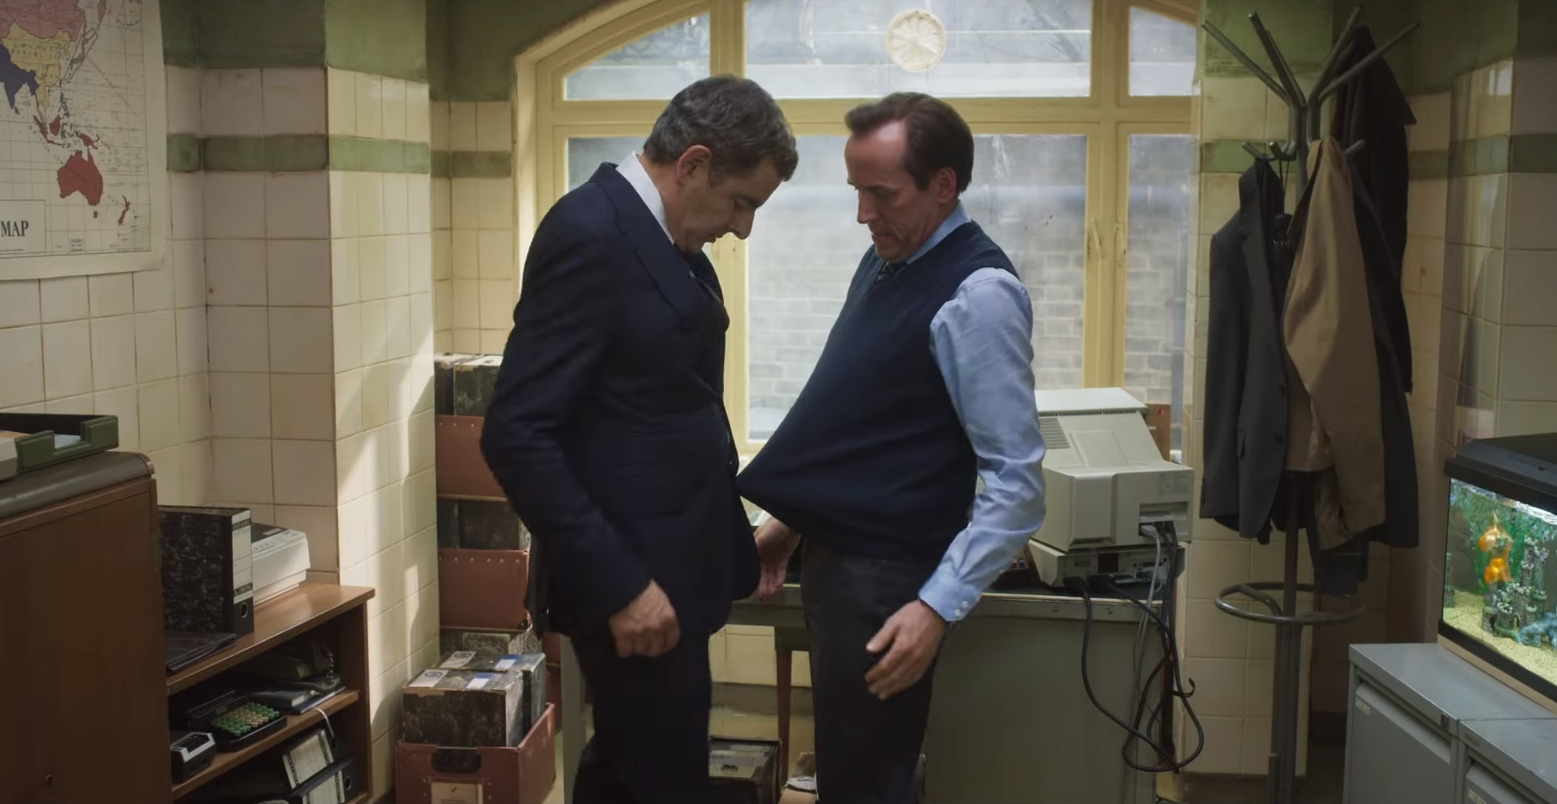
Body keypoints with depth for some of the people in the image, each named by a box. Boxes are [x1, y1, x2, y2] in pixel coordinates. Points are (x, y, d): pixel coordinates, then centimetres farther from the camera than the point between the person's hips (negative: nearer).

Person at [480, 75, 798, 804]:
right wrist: (620, 583, -23)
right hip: (631, 579, -9)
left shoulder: (662, 234, 9)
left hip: (662, 563, 9)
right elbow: (517, 434, -24)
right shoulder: (591, 233, -19)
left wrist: (729, 533, 11)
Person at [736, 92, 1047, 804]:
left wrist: (939, 605, -25)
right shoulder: (886, 259, 9)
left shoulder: (978, 293, -18)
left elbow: (1017, 477, -21)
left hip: (887, 573, -8)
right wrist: (793, 518, 18)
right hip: (833, 551, 9)